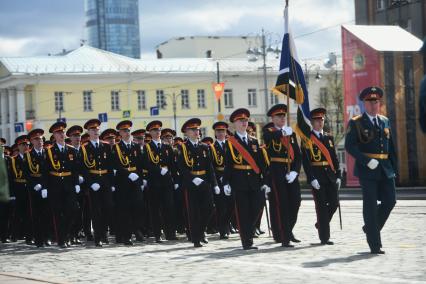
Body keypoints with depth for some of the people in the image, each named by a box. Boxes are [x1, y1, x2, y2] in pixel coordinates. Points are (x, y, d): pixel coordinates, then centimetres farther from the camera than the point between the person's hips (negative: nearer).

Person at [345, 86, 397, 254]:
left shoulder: (385, 121, 15)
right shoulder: (356, 123, -2)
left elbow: (390, 146, 18)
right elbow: (350, 146, -10)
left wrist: (394, 168, 11)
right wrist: (367, 161, -18)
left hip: (385, 170, 5)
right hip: (367, 170, -5)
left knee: (390, 200, 2)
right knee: (370, 206, -2)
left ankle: (370, 228, 25)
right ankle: (375, 245, 3)